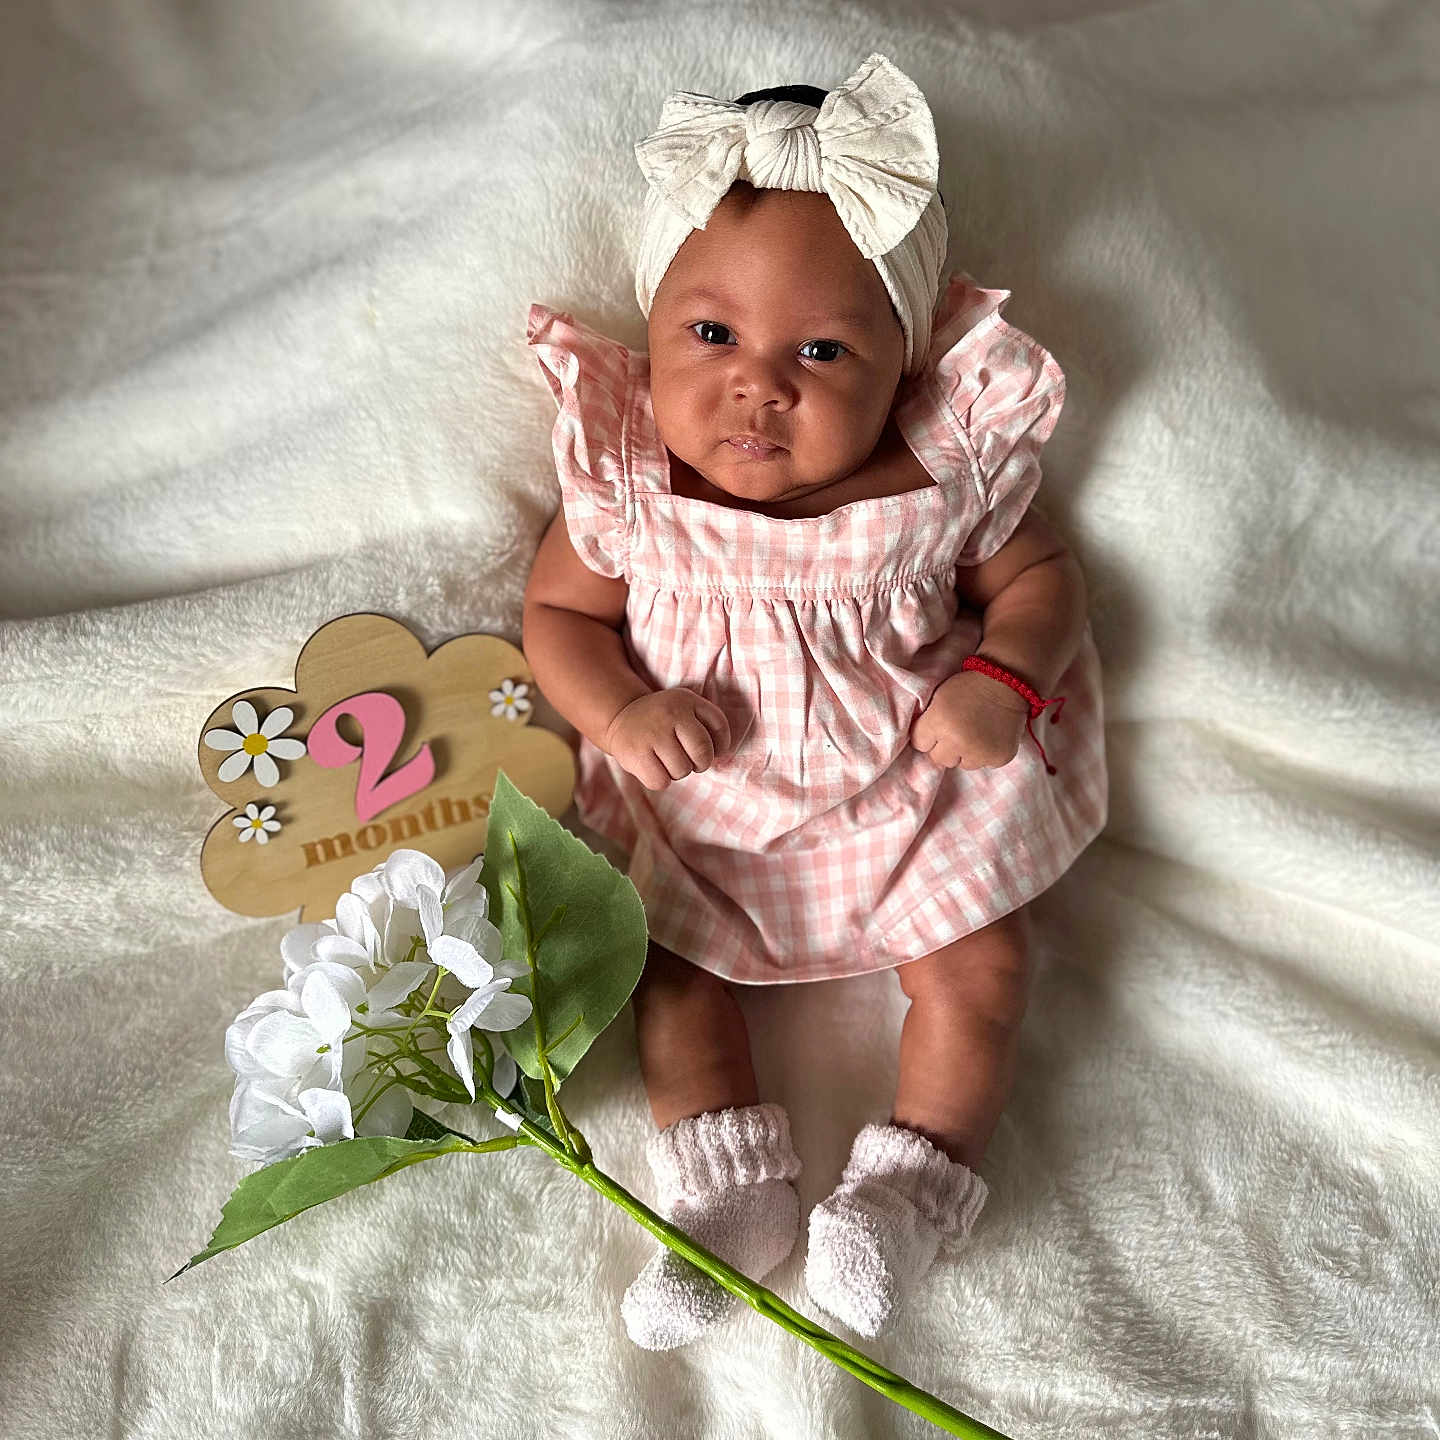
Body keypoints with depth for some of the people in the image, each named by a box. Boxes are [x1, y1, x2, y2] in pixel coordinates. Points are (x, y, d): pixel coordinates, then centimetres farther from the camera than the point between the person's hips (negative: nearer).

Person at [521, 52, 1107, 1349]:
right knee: (662, 952, -7)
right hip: (704, 800, 1)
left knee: (980, 962, -6)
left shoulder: (944, 474, -16)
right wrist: (620, 714, -22)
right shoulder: (626, 483, -15)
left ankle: (915, 1182, 8)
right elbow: (559, 611, -3)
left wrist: (1004, 679, -20)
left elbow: (1037, 574, 0)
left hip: (912, 783, 0)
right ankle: (727, 1187, 3)